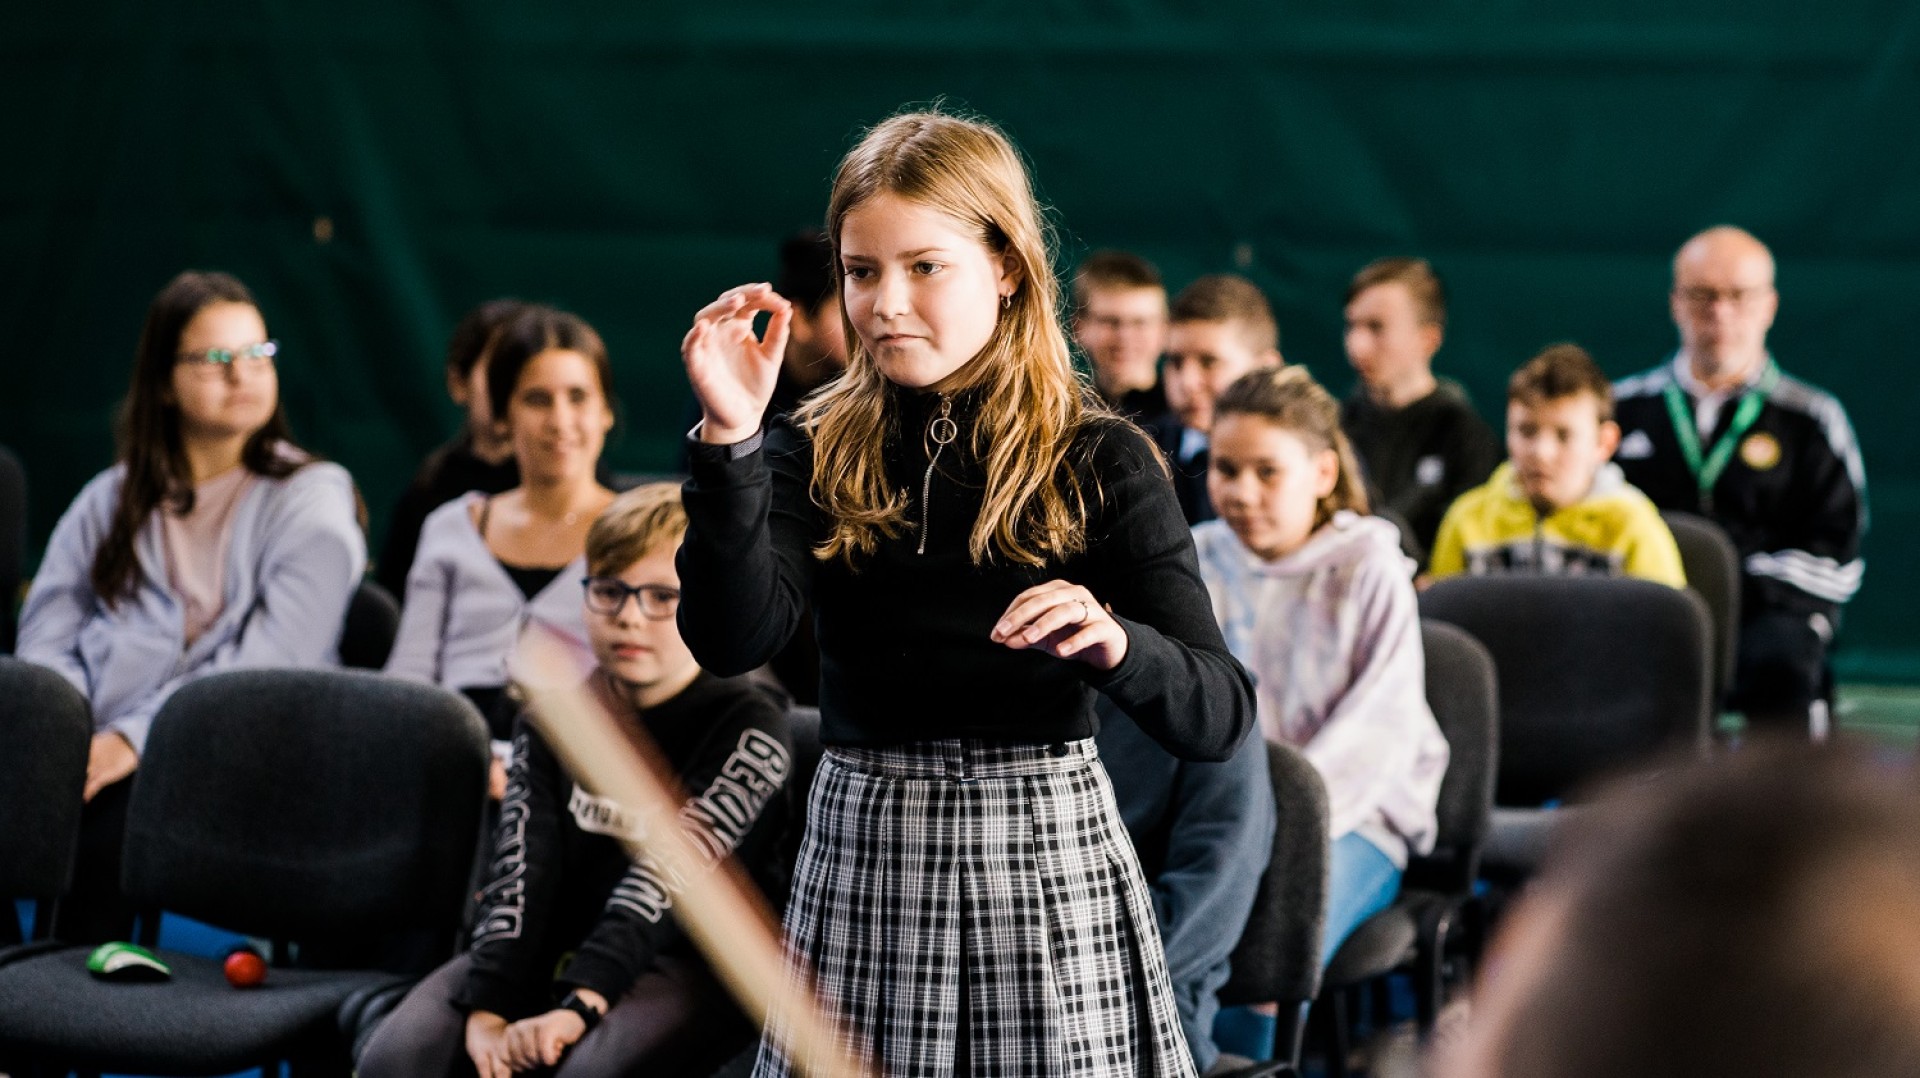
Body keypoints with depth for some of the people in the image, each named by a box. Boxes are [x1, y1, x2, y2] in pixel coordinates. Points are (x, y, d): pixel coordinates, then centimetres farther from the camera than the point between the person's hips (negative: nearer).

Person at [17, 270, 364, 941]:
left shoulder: (311, 502, 5)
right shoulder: (112, 499, 22)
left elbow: (268, 666, -7)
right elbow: (46, 634, 14)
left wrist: (136, 737, -18)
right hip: (94, 749, 4)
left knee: (99, 834, -33)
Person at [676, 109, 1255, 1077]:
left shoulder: (1097, 463, -2)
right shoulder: (818, 455, 4)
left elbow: (1220, 718, -7)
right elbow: (731, 642, -13)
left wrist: (1113, 643, -27)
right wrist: (729, 439, -22)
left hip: (1047, 863, -1)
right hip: (859, 860, 2)